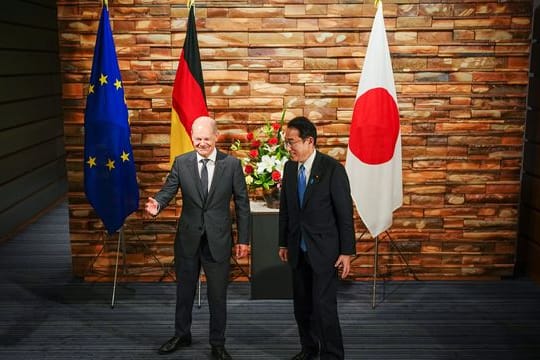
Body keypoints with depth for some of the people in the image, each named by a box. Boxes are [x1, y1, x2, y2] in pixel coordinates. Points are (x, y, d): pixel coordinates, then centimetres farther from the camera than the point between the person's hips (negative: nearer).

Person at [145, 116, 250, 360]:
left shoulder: (232, 164, -5)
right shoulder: (181, 162, -1)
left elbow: (242, 203, -2)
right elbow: (168, 190, -9)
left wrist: (244, 239, -3)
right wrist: (157, 205, -33)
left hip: (218, 239, -2)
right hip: (188, 238, 2)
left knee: (217, 294, 9)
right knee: (184, 290, 17)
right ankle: (181, 335, 38)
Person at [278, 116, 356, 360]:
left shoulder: (333, 169, -14)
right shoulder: (289, 168, 4)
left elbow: (345, 213, -12)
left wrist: (347, 252, -13)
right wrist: (283, 243, 13)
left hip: (324, 249, -6)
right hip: (298, 249, 6)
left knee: (324, 305, -6)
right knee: (302, 305, 15)